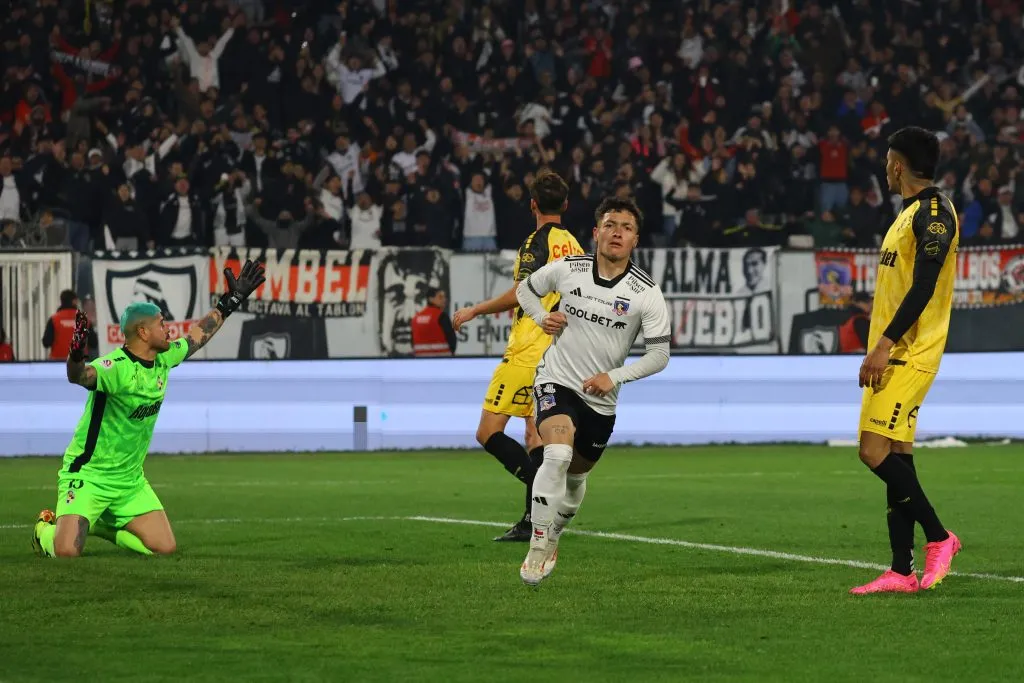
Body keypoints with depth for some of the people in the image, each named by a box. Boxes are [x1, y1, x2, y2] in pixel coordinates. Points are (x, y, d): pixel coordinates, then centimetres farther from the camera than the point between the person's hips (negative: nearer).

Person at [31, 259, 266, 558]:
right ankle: (46, 528, 16)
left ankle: (102, 525, 21)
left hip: (130, 478, 7)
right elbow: (81, 376, -45)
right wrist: (75, 357, -67)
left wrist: (230, 302, 22)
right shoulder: (116, 367, -25)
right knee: (67, 550, -22)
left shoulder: (163, 359, 1)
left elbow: (197, 335, 18)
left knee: (164, 547, -3)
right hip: (88, 474, -7)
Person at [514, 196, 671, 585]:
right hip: (557, 381, -2)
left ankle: (551, 539, 46)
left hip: (601, 399, 2)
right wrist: (541, 317, -4)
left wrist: (615, 377, -16)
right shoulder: (566, 270, -6)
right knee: (558, 455, -28)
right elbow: (526, 289, 15)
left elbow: (659, 355, -5)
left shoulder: (646, 294, -9)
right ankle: (537, 549, -23)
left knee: (576, 477, 18)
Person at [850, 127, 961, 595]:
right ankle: (902, 571, 6)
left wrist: (885, 344, -23)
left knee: (876, 451, -16)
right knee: (897, 455, 6)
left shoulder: (934, 212, -12)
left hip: (909, 354, -10)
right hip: (892, 354, 10)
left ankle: (938, 537, -6)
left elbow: (924, 287, -20)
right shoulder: (911, 213, 19)